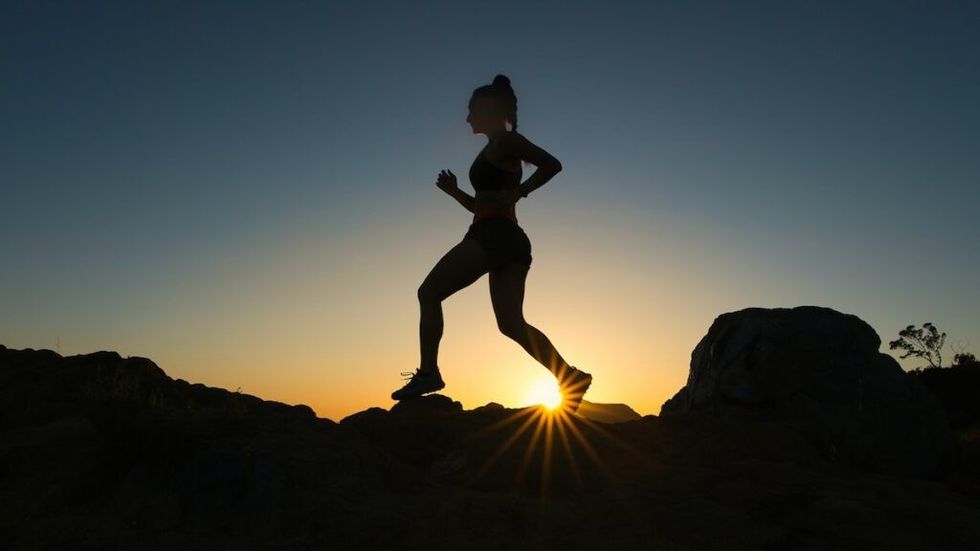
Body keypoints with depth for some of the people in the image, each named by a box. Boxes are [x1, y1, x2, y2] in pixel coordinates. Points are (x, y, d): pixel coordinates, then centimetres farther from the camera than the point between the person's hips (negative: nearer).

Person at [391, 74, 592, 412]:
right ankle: (569, 377, -5)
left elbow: (552, 164, -12)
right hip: (509, 239, 10)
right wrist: (454, 191, 17)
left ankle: (428, 372, -8)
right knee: (511, 323, 4)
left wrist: (516, 193, -15)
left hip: (493, 235, -10)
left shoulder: (505, 141, 0)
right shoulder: (495, 151, 27)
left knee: (429, 293, -3)